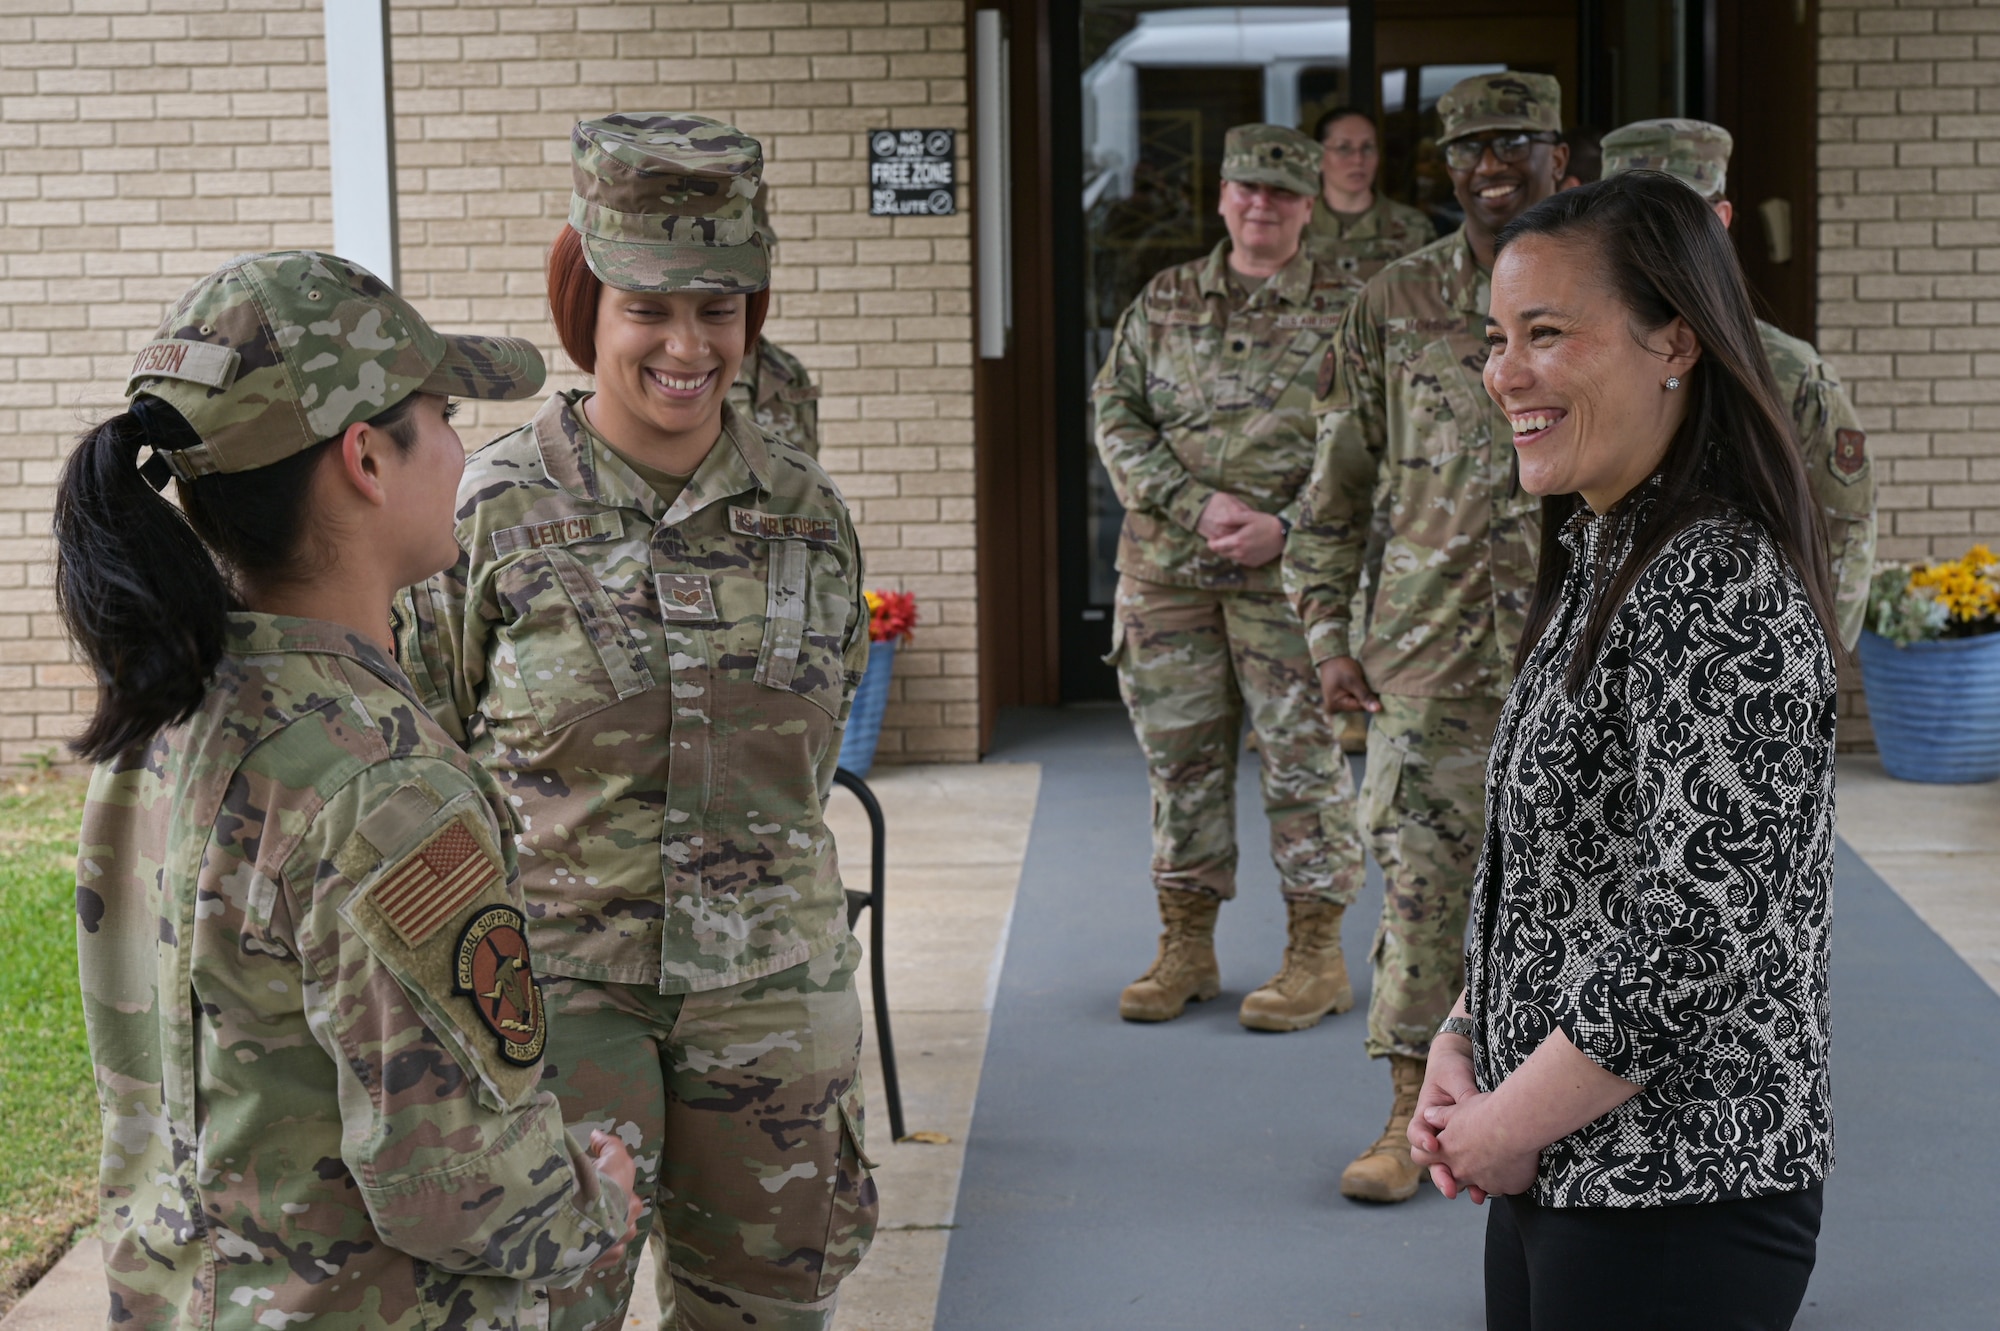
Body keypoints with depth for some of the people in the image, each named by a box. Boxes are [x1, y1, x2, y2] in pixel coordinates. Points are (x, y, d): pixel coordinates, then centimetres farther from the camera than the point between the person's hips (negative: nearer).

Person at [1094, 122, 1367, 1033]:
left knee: (1304, 755, -1)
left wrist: (1285, 525, -15)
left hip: (1290, 569, -3)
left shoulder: (1346, 309, 2)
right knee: (1179, 754, 8)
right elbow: (1116, 419, 5)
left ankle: (1317, 957, 8)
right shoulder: (1163, 302, 10)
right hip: (1166, 567, 3)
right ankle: (1185, 948, 18)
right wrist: (1197, 505, -9)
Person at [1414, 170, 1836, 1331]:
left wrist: (1509, 1124, -15)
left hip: (1677, 1208, -9)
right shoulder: (1595, 564, 9)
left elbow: (1698, 942, -25)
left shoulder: (1720, 594, -21)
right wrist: (1461, 1047, 3)